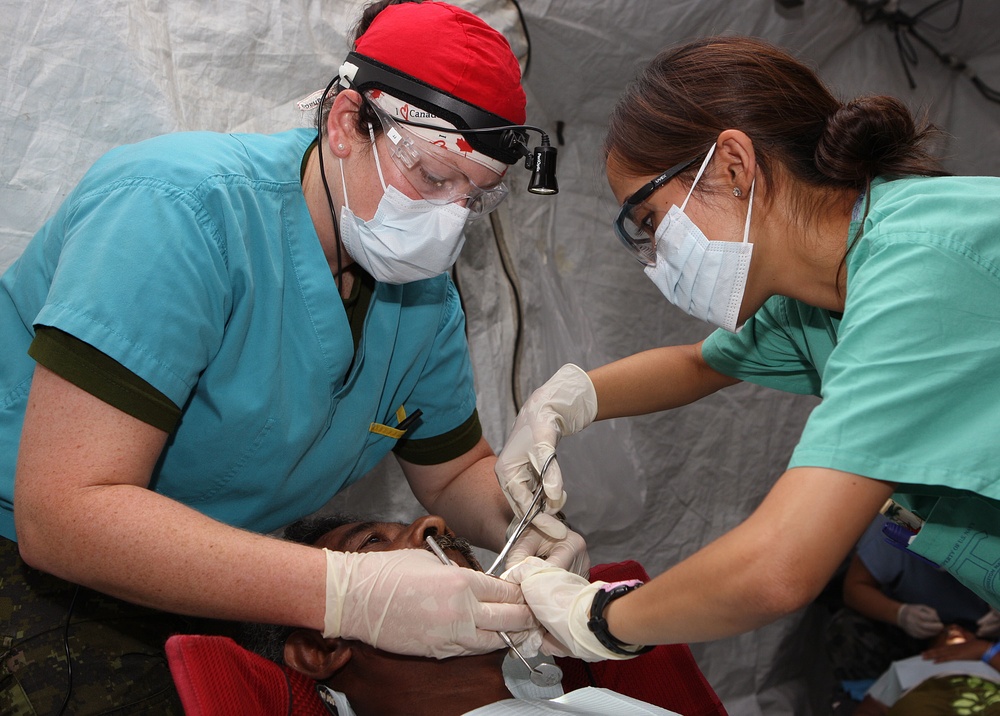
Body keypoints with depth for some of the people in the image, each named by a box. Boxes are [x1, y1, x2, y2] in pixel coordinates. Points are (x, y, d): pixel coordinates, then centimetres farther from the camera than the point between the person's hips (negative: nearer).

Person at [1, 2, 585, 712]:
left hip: (205, 596, 6)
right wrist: (347, 594, -39)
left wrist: (520, 517, -12)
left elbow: (455, 471, 11)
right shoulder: (183, 207, -28)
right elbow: (63, 513, -34)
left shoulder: (425, 296, -4)